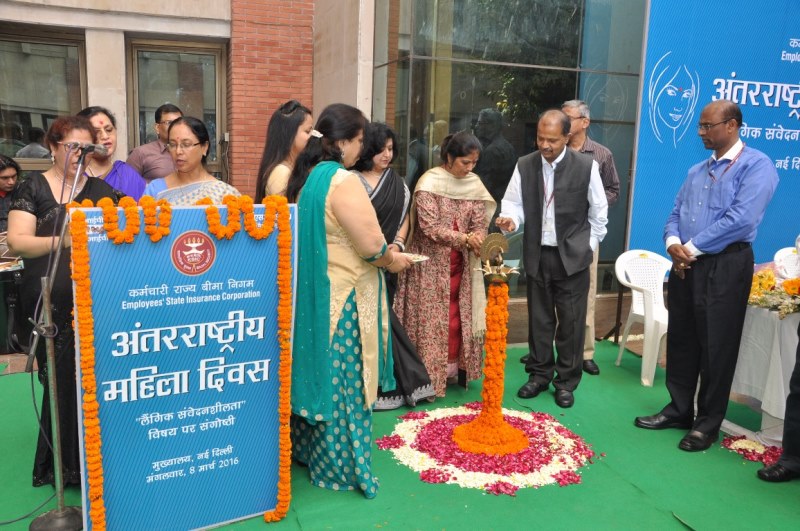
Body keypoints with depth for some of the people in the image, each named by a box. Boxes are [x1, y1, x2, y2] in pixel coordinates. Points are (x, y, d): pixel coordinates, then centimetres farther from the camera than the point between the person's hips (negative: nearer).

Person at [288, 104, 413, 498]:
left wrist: (383, 254, 15)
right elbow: (372, 246, -21)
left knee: (319, 373, 20)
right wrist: (394, 261, 0)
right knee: (342, 381, 4)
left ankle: (307, 449, 35)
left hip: (312, 292, 9)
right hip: (343, 297, -8)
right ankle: (340, 468, 19)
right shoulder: (343, 181, -19)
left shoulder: (306, 177, 7)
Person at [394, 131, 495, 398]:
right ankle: (428, 374, 12)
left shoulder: (475, 184, 2)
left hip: (460, 262, 5)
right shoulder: (429, 183, -13)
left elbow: (480, 224, 1)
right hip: (432, 262, -5)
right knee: (431, 317, 0)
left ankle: (452, 368, 23)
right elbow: (430, 227, -19)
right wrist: (466, 239, -27)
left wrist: (478, 240, -21)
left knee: (458, 315, 9)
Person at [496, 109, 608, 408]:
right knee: (539, 318, 12)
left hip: (572, 257, -2)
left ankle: (567, 381, 19)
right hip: (537, 255, 3)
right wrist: (510, 220, -18)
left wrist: (588, 245, 2)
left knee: (571, 321, 4)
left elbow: (598, 211, 2)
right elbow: (514, 202, 3)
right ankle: (539, 374, 27)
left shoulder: (586, 166, -7)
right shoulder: (525, 165, 0)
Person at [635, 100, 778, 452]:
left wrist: (692, 248, -14)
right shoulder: (696, 171, 17)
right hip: (685, 265, 7)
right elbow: (676, 214, 13)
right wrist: (673, 244, -8)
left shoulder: (756, 165, -8)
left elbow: (741, 219, -19)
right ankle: (679, 409, 27)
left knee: (716, 346, 2)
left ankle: (707, 423, 15)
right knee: (681, 339, 13)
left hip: (725, 267, -7)